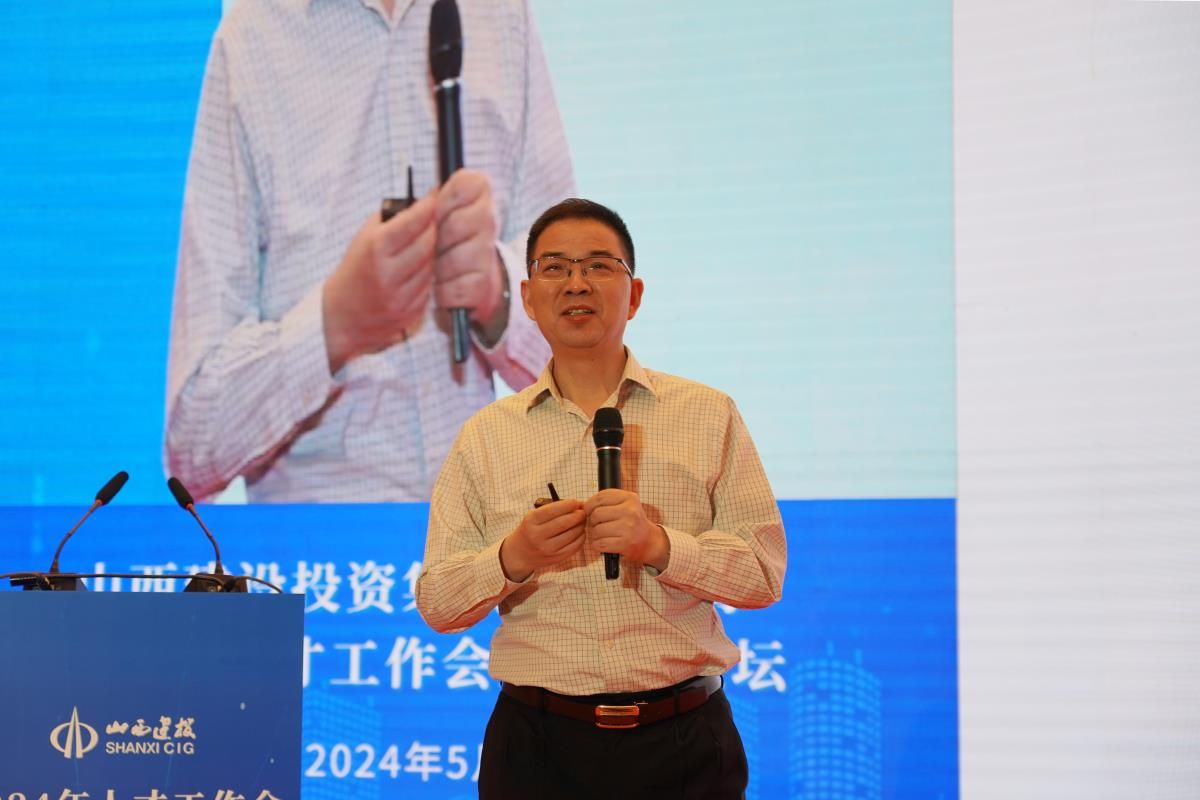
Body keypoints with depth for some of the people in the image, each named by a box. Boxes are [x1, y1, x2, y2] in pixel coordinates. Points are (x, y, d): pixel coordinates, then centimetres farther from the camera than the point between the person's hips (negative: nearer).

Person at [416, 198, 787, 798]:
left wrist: (660, 545, -17)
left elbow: (764, 574, -1)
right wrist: (511, 561, -16)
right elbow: (436, 603, 3)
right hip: (538, 744, 1)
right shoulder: (486, 435, 7)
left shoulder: (709, 416, 5)